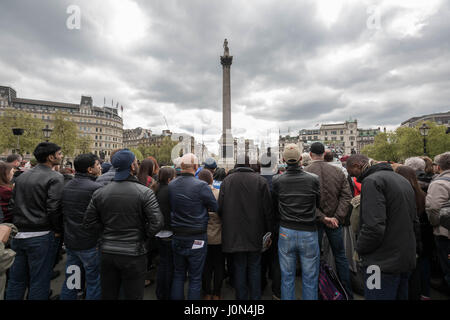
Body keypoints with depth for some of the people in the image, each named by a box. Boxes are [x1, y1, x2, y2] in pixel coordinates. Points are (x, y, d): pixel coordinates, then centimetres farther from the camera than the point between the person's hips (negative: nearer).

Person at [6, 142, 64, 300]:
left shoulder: (22, 176, 9)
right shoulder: (55, 177, -15)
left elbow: (13, 203, 12)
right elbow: (54, 209, -21)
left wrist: (20, 225, 19)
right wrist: (58, 231, -7)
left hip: (20, 235, 7)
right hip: (42, 237, -7)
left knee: (17, 278, 20)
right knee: (39, 281, 5)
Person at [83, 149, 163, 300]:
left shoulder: (99, 193, -2)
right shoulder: (144, 192, -16)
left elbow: (89, 222, 3)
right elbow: (157, 223, -20)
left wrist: (107, 233, 10)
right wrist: (142, 236, -3)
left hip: (107, 252, 5)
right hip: (133, 254, -4)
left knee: (108, 295, 23)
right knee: (133, 296, 13)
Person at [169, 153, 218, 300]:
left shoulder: (171, 185, -5)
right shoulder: (201, 186, -20)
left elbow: (170, 208, 5)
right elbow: (216, 208, -11)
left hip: (177, 237, 5)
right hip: (197, 238, -4)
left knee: (178, 275, 21)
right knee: (195, 278, 12)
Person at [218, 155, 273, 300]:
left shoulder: (227, 180, -6)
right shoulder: (260, 180, -7)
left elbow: (220, 207, -5)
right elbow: (268, 208, -5)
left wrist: (227, 225, 9)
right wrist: (269, 231, 4)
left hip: (234, 233, 0)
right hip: (255, 234, 0)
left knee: (239, 268, 14)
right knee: (254, 267, 16)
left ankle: (241, 296, 26)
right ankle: (255, 297, 27)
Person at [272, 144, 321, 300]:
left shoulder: (277, 180, -9)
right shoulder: (313, 179, -10)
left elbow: (274, 206, 1)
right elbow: (320, 204, 2)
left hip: (286, 232, 1)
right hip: (309, 233, -1)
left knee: (287, 278, 15)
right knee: (310, 279, 15)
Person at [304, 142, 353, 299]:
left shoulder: (305, 172, -13)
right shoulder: (338, 171, -2)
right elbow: (346, 196, -5)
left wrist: (322, 217, -12)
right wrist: (337, 218, -8)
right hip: (335, 220, 3)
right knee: (340, 256, 19)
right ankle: (348, 293, 31)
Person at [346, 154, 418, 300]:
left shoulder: (372, 181, -18)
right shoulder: (402, 179, 13)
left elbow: (374, 227, -26)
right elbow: (414, 219, 19)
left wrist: (360, 248, -10)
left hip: (384, 263, -10)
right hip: (407, 259, 10)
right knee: (400, 296, 23)